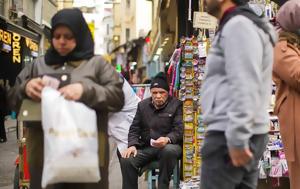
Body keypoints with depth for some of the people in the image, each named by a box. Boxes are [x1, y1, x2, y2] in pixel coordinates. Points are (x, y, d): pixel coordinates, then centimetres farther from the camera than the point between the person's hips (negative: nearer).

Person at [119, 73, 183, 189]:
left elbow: (179, 130, -9)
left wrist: (167, 139, -30)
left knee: (169, 151, -39)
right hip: (146, 148, 3)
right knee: (126, 160, -24)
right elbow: (134, 128, 14)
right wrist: (132, 145, -5)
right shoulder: (142, 105, 15)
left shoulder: (177, 105, 1)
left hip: (169, 145, -3)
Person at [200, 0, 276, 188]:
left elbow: (244, 86, -20)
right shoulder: (246, 24, 21)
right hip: (246, 133, 10)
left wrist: (237, 139, -21)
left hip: (229, 136, -10)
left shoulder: (238, 25, -11)